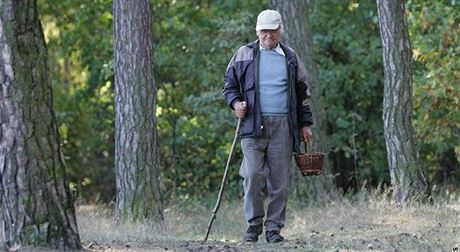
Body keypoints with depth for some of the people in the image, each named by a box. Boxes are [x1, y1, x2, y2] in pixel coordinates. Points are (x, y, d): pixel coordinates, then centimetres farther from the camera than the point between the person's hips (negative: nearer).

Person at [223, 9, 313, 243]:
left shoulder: (291, 58, 16)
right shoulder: (244, 55, 11)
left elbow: (302, 93, 20)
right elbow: (230, 85, 15)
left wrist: (305, 123, 15)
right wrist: (235, 102, -6)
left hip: (283, 127, 1)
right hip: (253, 125, -1)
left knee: (280, 179, 0)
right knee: (253, 175, -10)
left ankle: (274, 227, 5)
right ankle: (254, 223, 2)